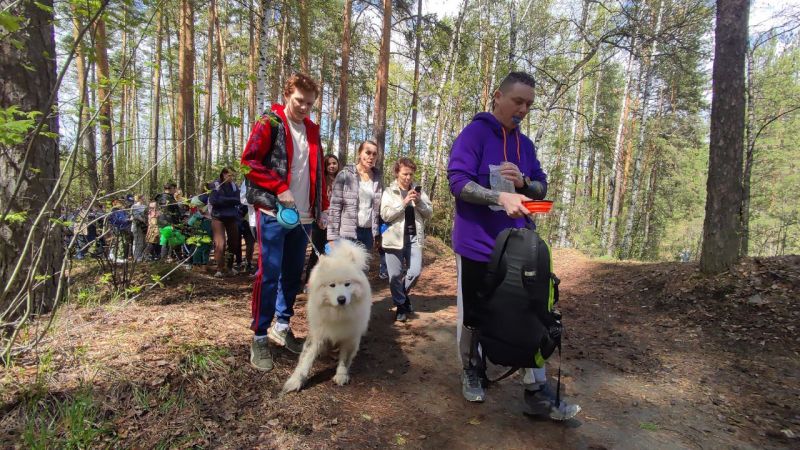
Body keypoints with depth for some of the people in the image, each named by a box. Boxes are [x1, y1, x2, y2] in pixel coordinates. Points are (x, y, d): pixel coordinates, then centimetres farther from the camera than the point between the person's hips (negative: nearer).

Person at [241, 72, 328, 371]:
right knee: (269, 274, -6)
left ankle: (281, 326, 26)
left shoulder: (311, 130, 16)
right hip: (273, 213, -6)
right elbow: (248, 161, -9)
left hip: (303, 216, 6)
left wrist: (321, 207, 14)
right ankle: (259, 337, 5)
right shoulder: (269, 123, -2)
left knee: (293, 275, 11)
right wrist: (280, 188, -15)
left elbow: (318, 172, 19)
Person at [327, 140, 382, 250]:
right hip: (347, 233, -4)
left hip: (368, 233, 4)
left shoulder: (377, 178, 11)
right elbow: (334, 207, -6)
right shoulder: (345, 175, -2)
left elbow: (377, 208, 14)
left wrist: (376, 234, 8)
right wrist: (332, 237, -12)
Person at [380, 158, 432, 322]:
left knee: (415, 272, 2)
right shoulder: (389, 192, 0)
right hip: (395, 238, -2)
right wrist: (404, 202, -18)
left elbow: (429, 213, 6)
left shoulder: (418, 190, 9)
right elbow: (385, 215, -10)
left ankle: (403, 294, 31)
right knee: (395, 274, 3)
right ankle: (400, 305, 22)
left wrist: (419, 202, -12)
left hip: (414, 237, 3)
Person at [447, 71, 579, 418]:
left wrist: (523, 182, -9)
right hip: (476, 244, -5)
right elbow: (458, 182, -18)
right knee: (473, 314, 10)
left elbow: (541, 189, 14)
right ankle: (471, 372, 33)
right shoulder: (474, 134, -8)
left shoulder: (525, 144, 12)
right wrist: (501, 197, -31)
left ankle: (537, 390, 14)